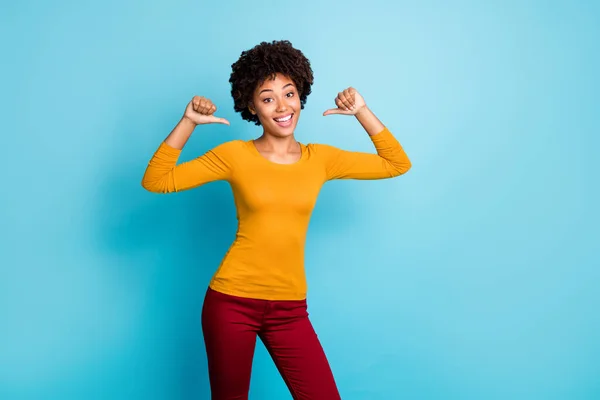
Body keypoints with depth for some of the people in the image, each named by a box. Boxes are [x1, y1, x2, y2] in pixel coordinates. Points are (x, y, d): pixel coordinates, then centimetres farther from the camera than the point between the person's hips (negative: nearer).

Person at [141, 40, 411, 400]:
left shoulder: (321, 159, 3)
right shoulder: (235, 155, -4)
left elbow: (398, 164, 8)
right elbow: (155, 181, -5)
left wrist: (361, 111, 0)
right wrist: (188, 123, -12)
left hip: (290, 308, 2)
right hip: (231, 301, -2)